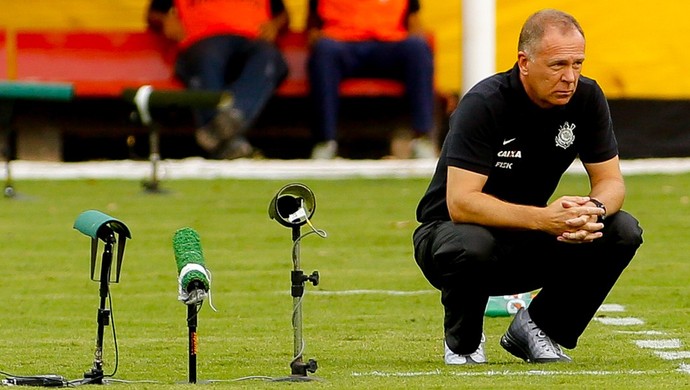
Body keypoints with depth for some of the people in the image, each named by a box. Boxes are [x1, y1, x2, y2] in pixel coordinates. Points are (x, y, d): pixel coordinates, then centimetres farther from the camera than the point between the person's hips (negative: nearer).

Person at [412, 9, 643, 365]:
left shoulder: (586, 98, -9)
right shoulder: (485, 104, -25)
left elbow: (610, 181, -5)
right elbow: (460, 203, -32)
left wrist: (593, 209, -30)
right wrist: (544, 218, -44)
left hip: (529, 245, 5)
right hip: (448, 231, -5)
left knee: (623, 231, -17)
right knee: (470, 246, -40)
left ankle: (538, 328, 2)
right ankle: (462, 342, -7)